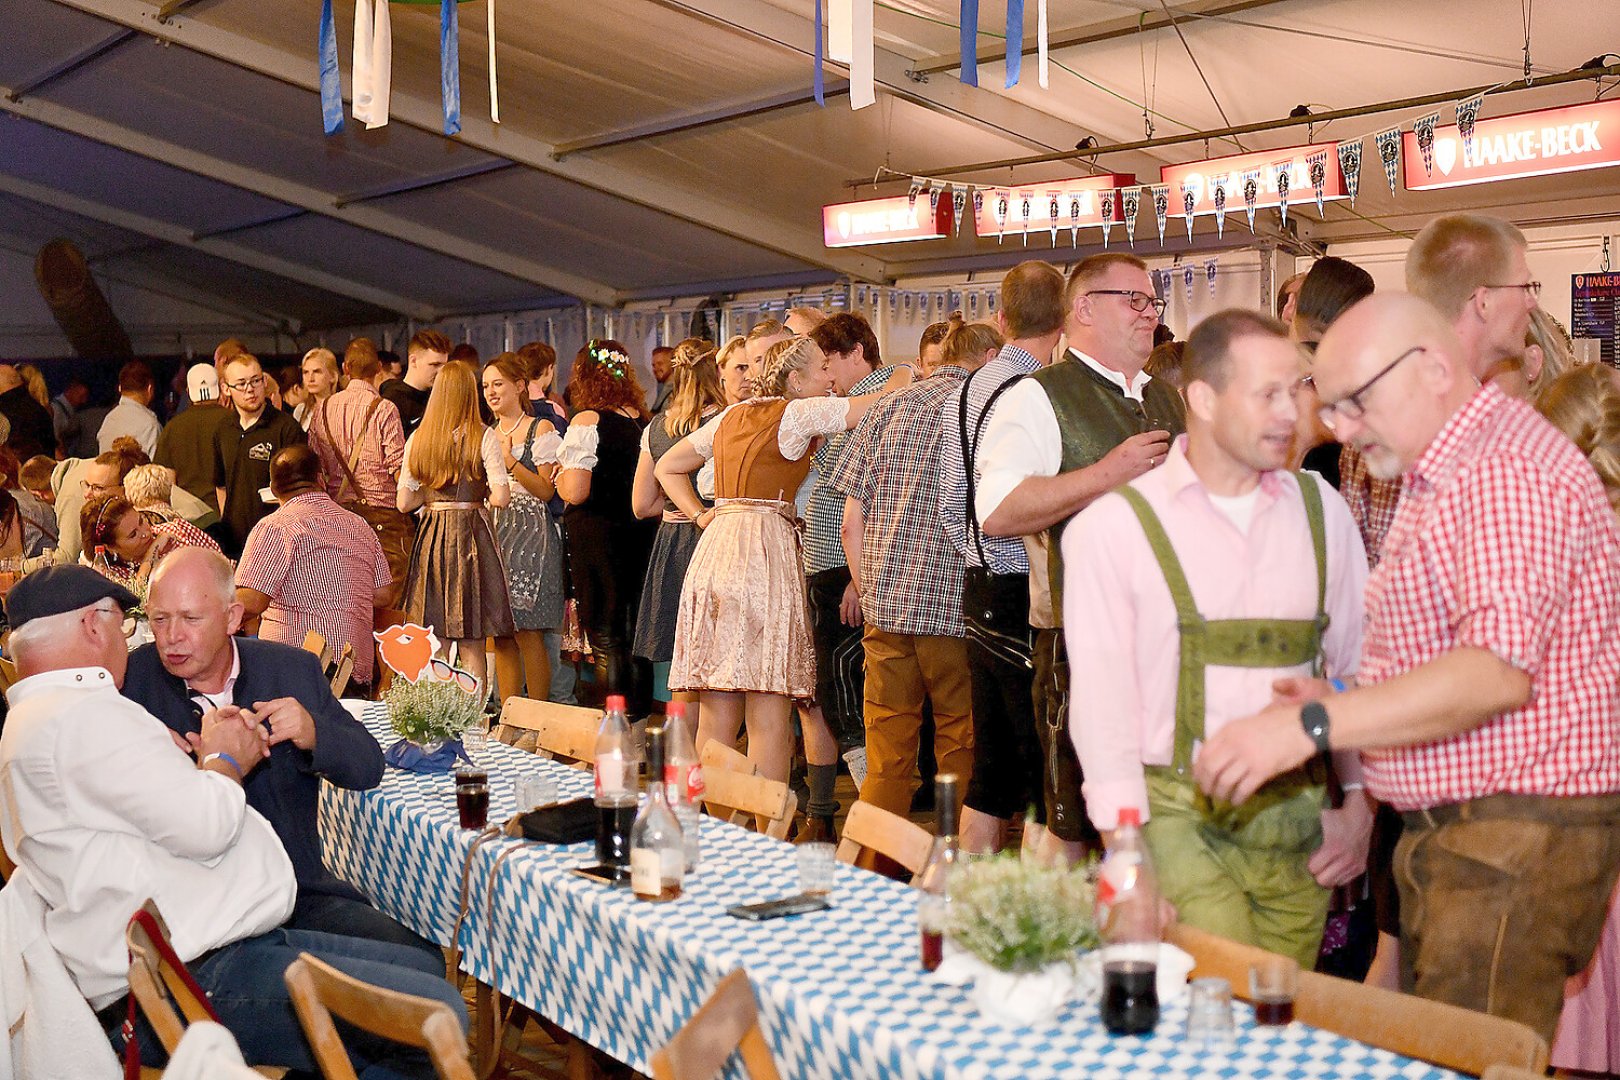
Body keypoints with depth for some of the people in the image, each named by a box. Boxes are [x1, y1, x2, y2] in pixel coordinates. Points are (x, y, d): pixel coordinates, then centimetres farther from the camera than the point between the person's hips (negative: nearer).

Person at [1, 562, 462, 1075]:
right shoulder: (84, 714, -14)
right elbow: (206, 825, -19)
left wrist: (209, 761, 7)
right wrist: (225, 758, 1)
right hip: (198, 976, -12)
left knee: (427, 968, 14)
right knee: (440, 1014, -19)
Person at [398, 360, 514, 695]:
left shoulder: (418, 438, 4)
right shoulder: (483, 437, -6)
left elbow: (403, 503, 4)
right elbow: (501, 497, -13)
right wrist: (479, 494, 8)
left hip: (431, 538, 3)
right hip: (471, 535, -3)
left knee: (434, 646, 9)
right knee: (471, 647, 2)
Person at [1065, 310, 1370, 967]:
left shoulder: (1321, 511, 9)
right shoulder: (1114, 526, -4)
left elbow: (1358, 666, 13)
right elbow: (1102, 699, -7)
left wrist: (1358, 805, 6)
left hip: (1301, 821, 4)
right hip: (1180, 816, -4)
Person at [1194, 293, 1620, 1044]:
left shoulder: (1508, 473, -15)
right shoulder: (1438, 480, 19)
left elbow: (1498, 670, -27)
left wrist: (1314, 726, -30)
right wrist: (1342, 703, 9)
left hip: (1514, 841, -10)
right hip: (1450, 832, 10)